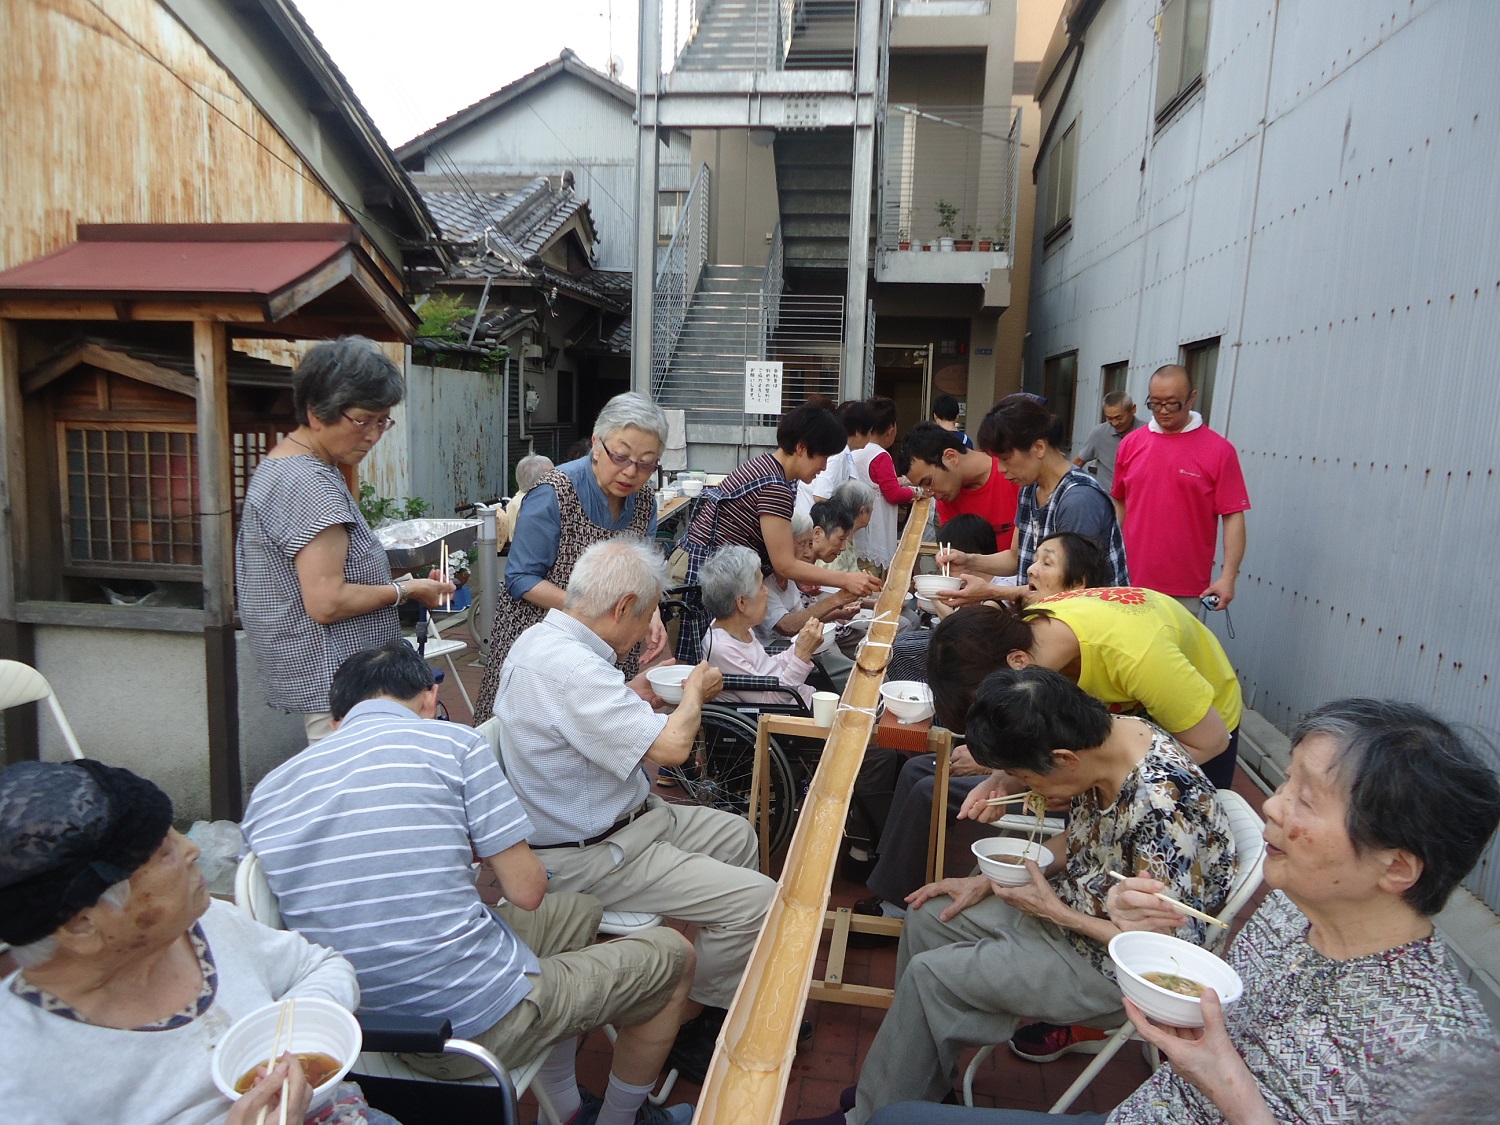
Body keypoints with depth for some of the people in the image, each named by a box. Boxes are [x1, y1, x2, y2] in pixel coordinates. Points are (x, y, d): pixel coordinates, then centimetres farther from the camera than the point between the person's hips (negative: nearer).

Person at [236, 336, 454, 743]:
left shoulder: (279, 466, 13)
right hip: (336, 684, -10)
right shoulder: (310, 485, -21)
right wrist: (405, 591, -11)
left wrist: (391, 583, 12)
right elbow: (327, 602, -24)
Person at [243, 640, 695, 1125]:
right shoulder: (454, 742, -11)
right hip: (479, 1025, -7)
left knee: (579, 910, 29)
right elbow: (526, 891, -12)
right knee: (672, 954, 16)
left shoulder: (266, 791, 5)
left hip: (365, 1025, 7)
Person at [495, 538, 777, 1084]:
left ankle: (736, 992, 31)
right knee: (755, 899, -15)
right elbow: (669, 746, -33)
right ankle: (689, 1026, 10)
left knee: (736, 835, 20)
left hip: (621, 818, 11)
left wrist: (639, 692, 12)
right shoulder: (570, 667, -30)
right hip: (589, 856, -11)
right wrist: (695, 691, -14)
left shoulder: (543, 638, 3)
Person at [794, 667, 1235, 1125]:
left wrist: (1059, 914, -20)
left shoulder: (1159, 806, -35)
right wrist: (989, 880, 1)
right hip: (1073, 904, 9)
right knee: (926, 918, 7)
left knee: (931, 975, -12)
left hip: (1111, 965, -9)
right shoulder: (1103, 738, -10)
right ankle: (909, 1078, 24)